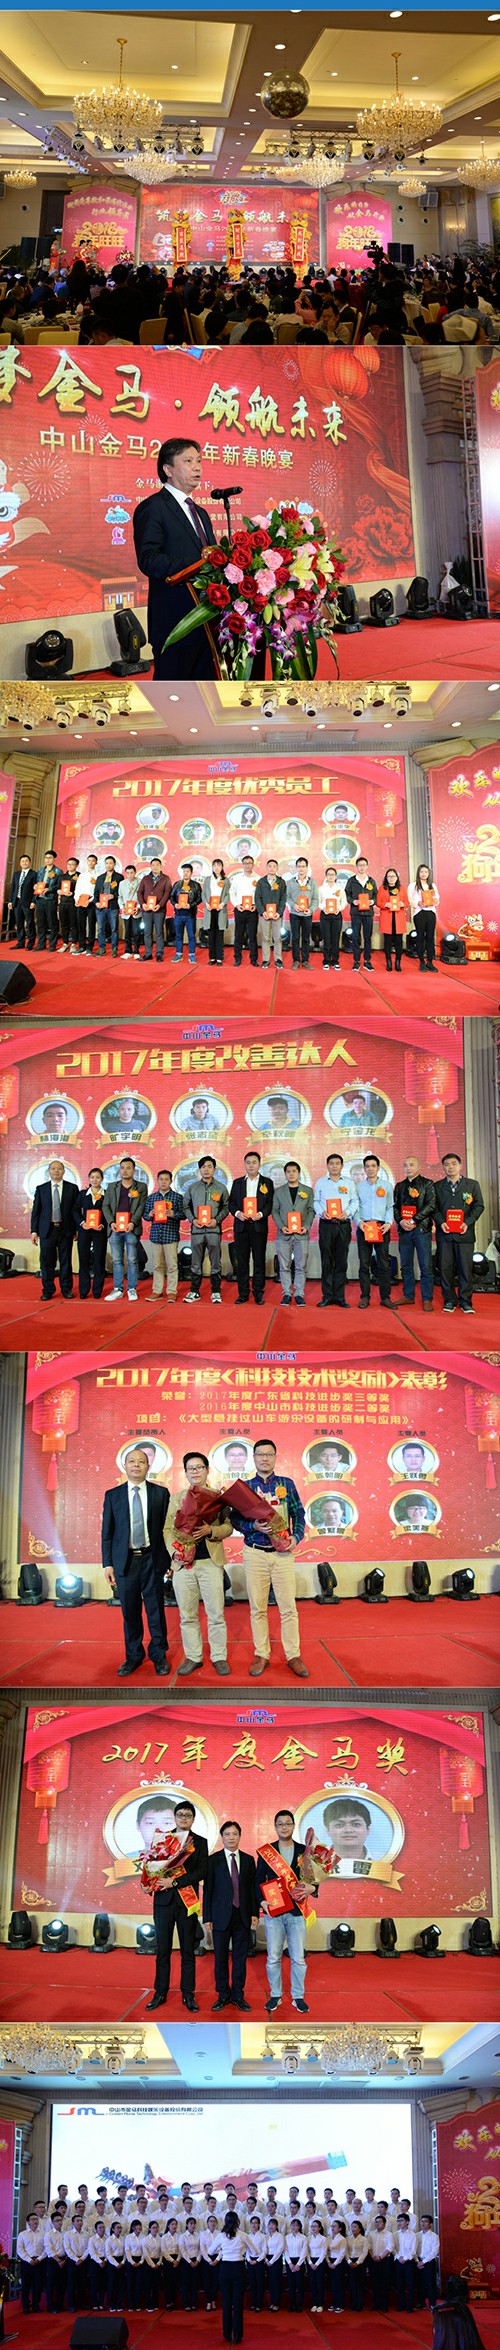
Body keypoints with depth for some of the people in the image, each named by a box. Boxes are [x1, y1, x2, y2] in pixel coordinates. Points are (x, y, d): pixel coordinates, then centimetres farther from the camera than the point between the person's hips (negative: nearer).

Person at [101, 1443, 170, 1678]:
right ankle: (133, 1656, 19)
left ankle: (159, 1655, 16)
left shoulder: (161, 1493, 4)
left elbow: (167, 1527, 4)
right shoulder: (113, 1495, 6)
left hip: (152, 1559, -1)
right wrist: (108, 1564, 1)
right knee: (130, 1612, 7)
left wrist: (170, 1559, -1)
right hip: (125, 1560, 1)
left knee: (156, 1610, 3)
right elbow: (107, 1532, 7)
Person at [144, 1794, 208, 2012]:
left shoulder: (200, 1842, 5)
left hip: (186, 1901, -1)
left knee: (187, 1950, 3)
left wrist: (174, 1882, -15)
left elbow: (202, 1871, -6)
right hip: (163, 1899, 1)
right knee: (162, 1949, 3)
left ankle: (188, 1994, 9)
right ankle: (160, 1993, 10)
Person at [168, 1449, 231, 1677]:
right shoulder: (176, 1498, 13)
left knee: (216, 1614, -2)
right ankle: (193, 1657, 15)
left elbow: (228, 1527, 2)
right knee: (187, 1615, 5)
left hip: (211, 1562, -2)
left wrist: (210, 1531, -17)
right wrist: (174, 1551, -7)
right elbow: (168, 1529, 9)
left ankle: (219, 1657, 8)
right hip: (183, 1563, 2)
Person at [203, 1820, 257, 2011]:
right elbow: (207, 1889, 0)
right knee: (221, 1957, 4)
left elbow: (253, 1887, 9)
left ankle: (238, 1995, 14)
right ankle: (223, 1995, 14)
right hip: (221, 1916, -2)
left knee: (240, 1957, 5)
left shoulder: (248, 1859, 8)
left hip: (242, 1916, 2)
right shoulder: (213, 1860, 0)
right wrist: (207, 1917, -4)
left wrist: (254, 1913, 2)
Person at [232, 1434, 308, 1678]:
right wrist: (253, 1526, -17)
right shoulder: (244, 1487, 4)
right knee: (257, 1608, 5)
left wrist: (296, 1537, -10)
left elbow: (298, 1515, 7)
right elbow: (235, 1520, 2)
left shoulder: (287, 1484, 6)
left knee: (288, 1607, -1)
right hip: (254, 1553, 0)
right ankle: (261, 1655, 14)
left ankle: (293, 1656, 8)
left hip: (282, 1551, 0)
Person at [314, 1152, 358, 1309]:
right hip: (326, 1224, 0)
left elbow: (355, 1201, 7)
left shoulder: (349, 1182, 11)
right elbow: (315, 1201, 8)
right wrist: (322, 1212, -10)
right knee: (326, 1261, -2)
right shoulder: (320, 1182, 11)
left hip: (344, 1224, 0)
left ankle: (340, 1296, 3)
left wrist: (348, 1212, -10)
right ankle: (327, 1296, 2)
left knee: (342, 1261, 0)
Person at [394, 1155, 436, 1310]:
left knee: (426, 1266, -6)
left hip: (422, 1228, -4)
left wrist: (413, 1221, -13)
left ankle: (427, 1299, -4)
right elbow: (395, 1206, 12)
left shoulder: (427, 1184, 3)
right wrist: (401, 1221, -8)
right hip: (404, 1229, 4)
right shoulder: (400, 1186, 16)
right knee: (406, 1266, 6)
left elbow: (430, 1205, -6)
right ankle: (408, 1296, 14)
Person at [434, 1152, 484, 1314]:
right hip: (444, 1233, 1)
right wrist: (441, 1222, -9)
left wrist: (467, 1222, -8)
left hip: (464, 1233, -1)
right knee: (445, 1267, 0)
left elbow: (479, 1206, 5)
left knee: (466, 1267, -3)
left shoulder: (472, 1184, 9)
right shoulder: (438, 1186, 12)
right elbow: (434, 1207, 8)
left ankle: (465, 1301, 3)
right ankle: (449, 1300, 8)